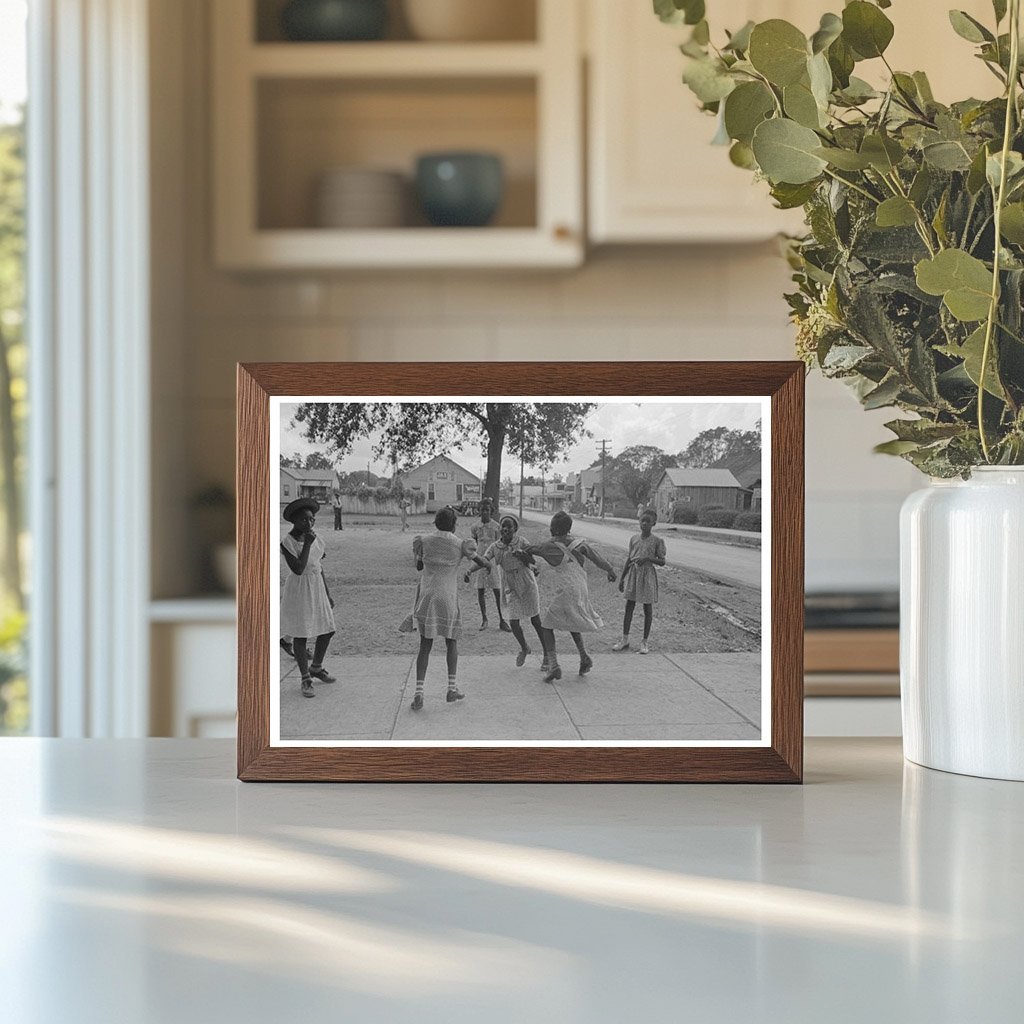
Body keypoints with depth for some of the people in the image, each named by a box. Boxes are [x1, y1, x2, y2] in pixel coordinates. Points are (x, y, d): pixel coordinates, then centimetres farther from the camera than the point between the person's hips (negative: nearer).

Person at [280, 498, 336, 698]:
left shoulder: (313, 536, 3)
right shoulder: (287, 543, -18)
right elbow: (298, 569, -28)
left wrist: (327, 594, 15)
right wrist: (307, 544, -28)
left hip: (317, 587, 7)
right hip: (299, 590, -7)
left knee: (328, 630, 11)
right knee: (300, 635, 0)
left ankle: (316, 668, 34)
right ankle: (306, 680, 11)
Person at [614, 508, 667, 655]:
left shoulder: (657, 541, -5)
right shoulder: (634, 538, 5)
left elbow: (662, 561, -4)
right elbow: (629, 559, 11)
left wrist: (648, 558, -21)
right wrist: (622, 578, 10)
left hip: (647, 574, -3)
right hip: (633, 573, 3)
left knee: (648, 609, 3)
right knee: (629, 606, 5)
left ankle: (644, 642, 11)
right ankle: (625, 640, 13)